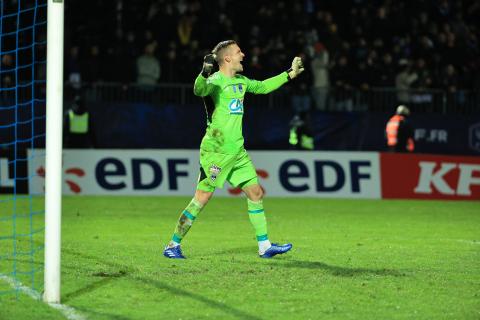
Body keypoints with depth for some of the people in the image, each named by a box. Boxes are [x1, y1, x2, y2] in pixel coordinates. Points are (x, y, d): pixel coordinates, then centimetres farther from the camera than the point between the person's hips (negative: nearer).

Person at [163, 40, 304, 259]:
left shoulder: (241, 81, 14)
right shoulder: (216, 81, -13)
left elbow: (262, 87, 32)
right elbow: (199, 90, -35)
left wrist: (289, 75, 33)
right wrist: (204, 74, -55)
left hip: (237, 151, 8)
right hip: (215, 150, -8)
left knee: (256, 193, 6)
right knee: (202, 198, -8)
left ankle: (265, 246, 13)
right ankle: (173, 246, 1)